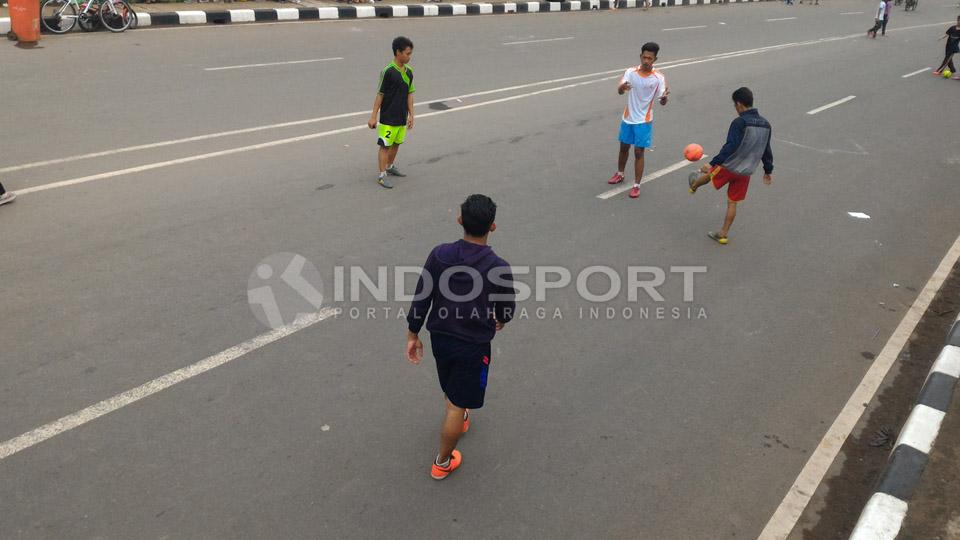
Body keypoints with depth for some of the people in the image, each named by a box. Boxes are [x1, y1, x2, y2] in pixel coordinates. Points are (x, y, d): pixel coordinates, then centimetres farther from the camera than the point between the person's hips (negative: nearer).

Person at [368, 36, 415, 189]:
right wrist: (373, 116, -11)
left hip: (402, 117, 7)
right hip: (388, 117, -7)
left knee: (396, 143, 19)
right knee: (385, 145, 0)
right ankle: (382, 176, 9)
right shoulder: (388, 71, -16)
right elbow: (380, 95, -13)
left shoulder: (409, 71, 4)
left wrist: (411, 115, 9)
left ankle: (390, 166, 39)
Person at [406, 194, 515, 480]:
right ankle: (442, 463, 25)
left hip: (439, 337, 4)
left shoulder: (439, 254, -15)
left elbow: (421, 298, -8)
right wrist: (500, 320, 18)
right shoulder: (498, 267, -22)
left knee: (452, 388, 31)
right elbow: (507, 309, -6)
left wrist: (413, 335, 5)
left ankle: (459, 419, 59)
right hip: (473, 346, -4)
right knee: (458, 403, 12)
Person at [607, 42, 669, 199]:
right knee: (624, 147, 18)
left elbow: (662, 102, -11)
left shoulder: (658, 78, -12)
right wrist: (622, 87, -40)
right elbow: (619, 91, -16)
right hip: (627, 119, 3)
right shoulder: (630, 72, -6)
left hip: (644, 121, -3)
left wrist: (665, 97, -35)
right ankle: (620, 174, 41)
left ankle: (636, 185, 8)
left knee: (638, 152, -2)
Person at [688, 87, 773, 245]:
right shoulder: (766, 124, 4)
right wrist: (768, 170, 22)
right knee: (732, 202, 15)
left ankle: (694, 185, 57)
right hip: (746, 172, 6)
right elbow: (766, 150, 12)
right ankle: (723, 234, 22)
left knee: (708, 173, 27)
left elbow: (730, 147, -26)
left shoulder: (739, 122, -19)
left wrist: (713, 163, -24)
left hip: (729, 167, -6)